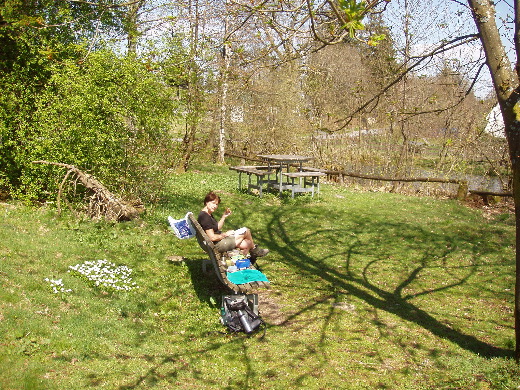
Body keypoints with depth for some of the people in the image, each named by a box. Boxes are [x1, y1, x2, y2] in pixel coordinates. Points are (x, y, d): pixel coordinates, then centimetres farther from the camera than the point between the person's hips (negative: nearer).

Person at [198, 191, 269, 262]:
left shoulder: (208, 214, 9)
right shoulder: (205, 217, -24)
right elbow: (212, 237, -26)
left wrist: (224, 216, 4)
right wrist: (225, 234, -10)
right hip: (217, 245, -11)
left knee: (247, 244, 7)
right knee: (246, 231, 0)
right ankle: (255, 250, 26)